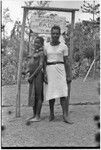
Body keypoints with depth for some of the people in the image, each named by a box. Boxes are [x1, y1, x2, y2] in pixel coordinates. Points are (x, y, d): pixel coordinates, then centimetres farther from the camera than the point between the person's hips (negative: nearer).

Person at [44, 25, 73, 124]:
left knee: (63, 93, -10)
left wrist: (68, 76, -2)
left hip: (60, 70, -2)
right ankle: (51, 114, 20)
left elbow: (66, 62, 2)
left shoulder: (64, 46, 3)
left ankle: (65, 116, -11)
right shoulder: (46, 46, 8)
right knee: (51, 93, 5)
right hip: (49, 70, 2)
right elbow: (44, 61, 10)